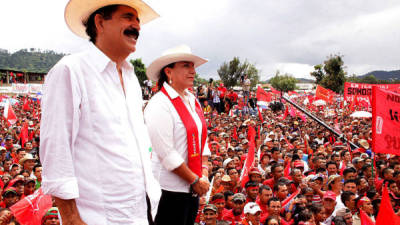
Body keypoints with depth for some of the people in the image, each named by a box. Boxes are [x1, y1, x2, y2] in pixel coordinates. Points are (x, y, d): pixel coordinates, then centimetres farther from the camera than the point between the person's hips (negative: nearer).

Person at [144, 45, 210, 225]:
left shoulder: (192, 101, 11)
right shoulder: (159, 105, -15)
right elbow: (166, 154, -19)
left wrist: (204, 174, 2)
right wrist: (195, 180, -14)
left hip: (193, 189, 8)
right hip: (170, 189, -8)